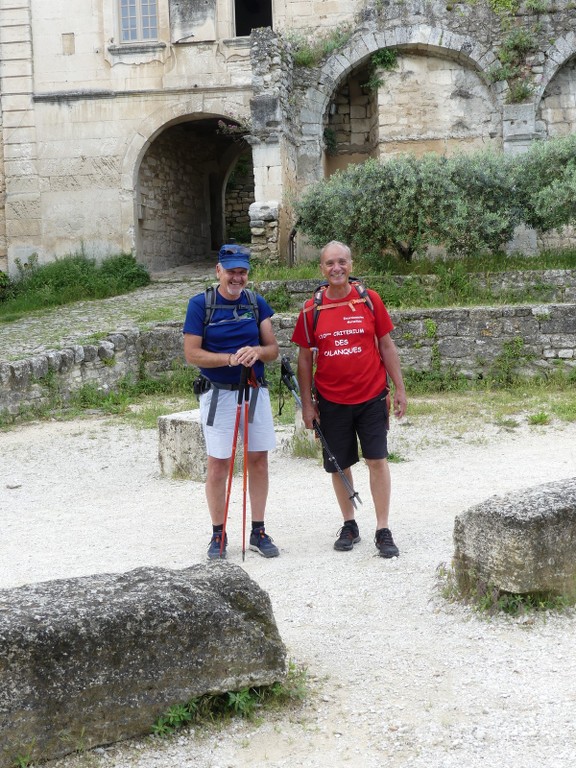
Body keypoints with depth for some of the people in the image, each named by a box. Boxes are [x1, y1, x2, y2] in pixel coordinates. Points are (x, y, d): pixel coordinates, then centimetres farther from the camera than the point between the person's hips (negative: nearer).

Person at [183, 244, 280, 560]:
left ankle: (258, 532, 16)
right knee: (217, 465, -1)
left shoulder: (256, 303, 5)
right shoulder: (200, 304, -5)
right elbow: (192, 354, -8)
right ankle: (218, 534, 12)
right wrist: (229, 358, -21)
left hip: (255, 391, 3)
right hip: (218, 393, -3)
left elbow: (273, 349, 4)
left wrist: (258, 351, -19)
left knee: (258, 461, 5)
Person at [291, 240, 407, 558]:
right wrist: (306, 403, 3)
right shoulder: (312, 309, 0)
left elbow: (387, 346, 4)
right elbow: (305, 358, 6)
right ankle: (349, 526, 24)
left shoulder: (369, 299, -1)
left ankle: (383, 531, 4)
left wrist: (399, 389, 1)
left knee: (377, 460, -3)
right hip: (331, 401, 1)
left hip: (371, 397, -1)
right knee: (339, 466, 8)